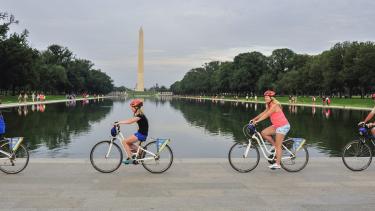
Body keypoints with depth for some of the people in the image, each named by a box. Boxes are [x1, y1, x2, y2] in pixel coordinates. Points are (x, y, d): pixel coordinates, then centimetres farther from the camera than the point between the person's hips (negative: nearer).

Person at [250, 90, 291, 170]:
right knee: (263, 133, -1)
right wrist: (254, 119, 1)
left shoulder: (274, 105, -18)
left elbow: (266, 115, -25)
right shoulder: (270, 105, 11)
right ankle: (275, 146, 11)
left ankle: (277, 164, -3)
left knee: (278, 146, -7)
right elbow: (264, 113, 10)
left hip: (283, 126, -9)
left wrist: (257, 121, -29)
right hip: (277, 125, 9)